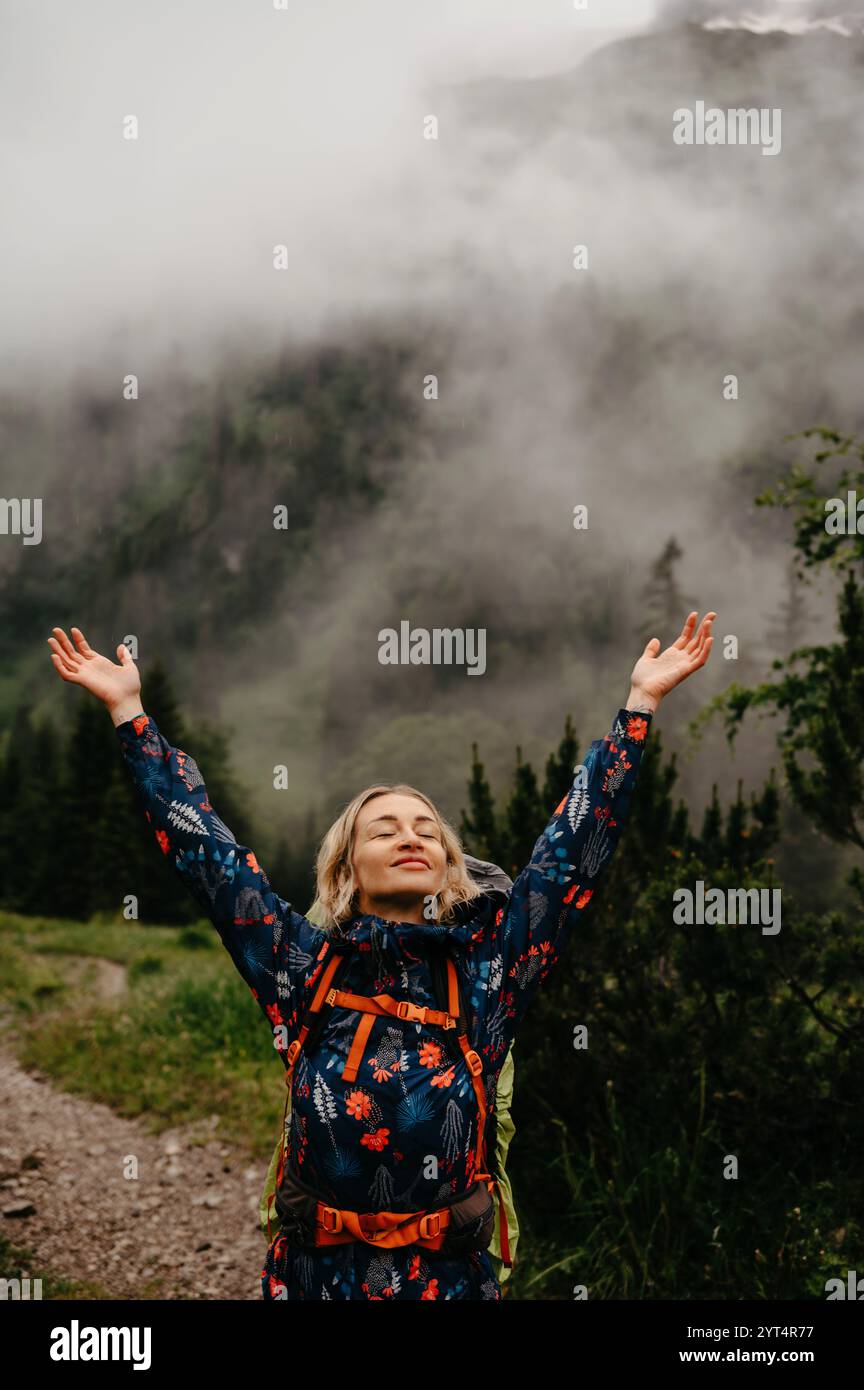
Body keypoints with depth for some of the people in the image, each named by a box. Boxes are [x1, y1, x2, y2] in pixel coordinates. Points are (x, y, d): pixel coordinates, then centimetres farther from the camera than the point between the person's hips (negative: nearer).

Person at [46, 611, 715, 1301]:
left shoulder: (483, 968, -1)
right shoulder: (305, 967, 0)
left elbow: (577, 843, -1)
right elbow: (201, 843, 1)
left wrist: (641, 701, -2)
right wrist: (128, 710, 2)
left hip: (454, 1277, 0)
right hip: (313, 1274, 0)